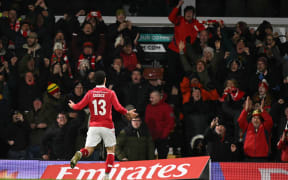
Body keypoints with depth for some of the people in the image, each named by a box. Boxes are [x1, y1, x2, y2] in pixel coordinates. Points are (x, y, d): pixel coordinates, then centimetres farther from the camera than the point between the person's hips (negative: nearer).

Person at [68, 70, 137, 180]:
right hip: (107, 126, -2)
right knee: (111, 150, 13)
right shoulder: (110, 93, -3)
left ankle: (79, 154, -34)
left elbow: (80, 106, 1)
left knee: (88, 150, 3)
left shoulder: (90, 93, 2)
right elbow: (118, 108, -11)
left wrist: (72, 105, 22)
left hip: (93, 126, 2)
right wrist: (128, 113, 6)